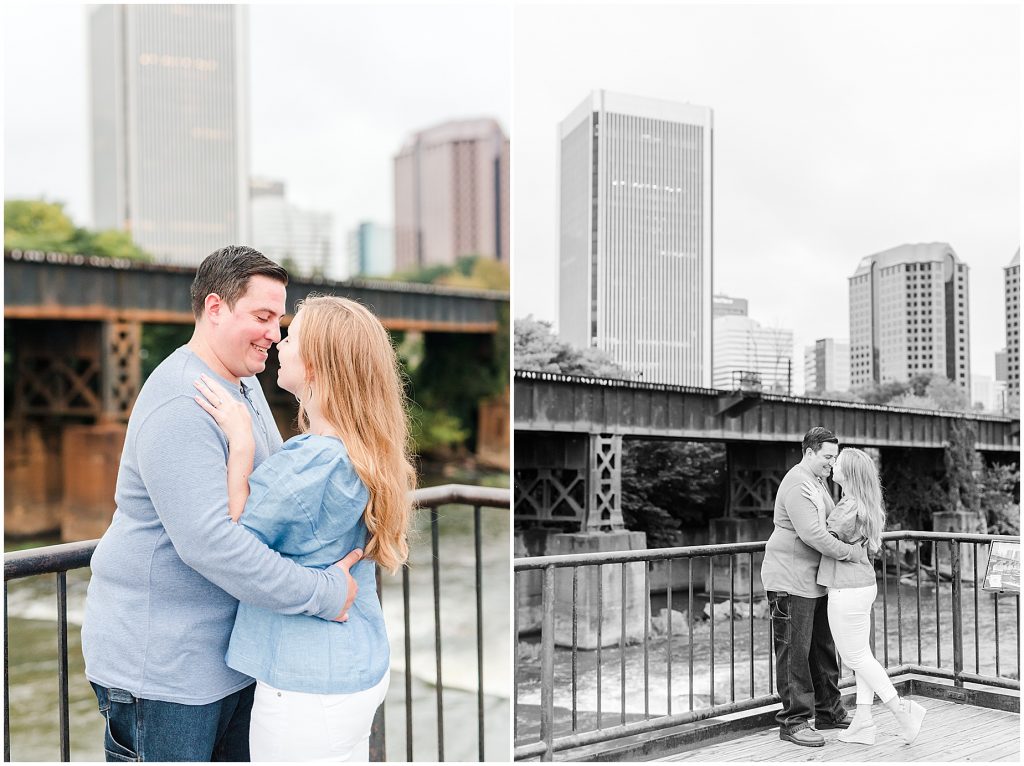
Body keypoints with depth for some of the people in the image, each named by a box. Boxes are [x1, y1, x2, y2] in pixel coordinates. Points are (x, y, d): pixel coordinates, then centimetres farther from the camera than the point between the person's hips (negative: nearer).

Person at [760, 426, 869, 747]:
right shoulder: (798, 485, -19)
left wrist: (856, 543, 12)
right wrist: (852, 552, -22)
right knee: (795, 652, -5)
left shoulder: (818, 481, 17)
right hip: (791, 580, -11)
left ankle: (828, 711, 29)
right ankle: (793, 721, 2)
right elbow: (812, 534, -27)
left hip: (814, 581, 11)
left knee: (822, 647, 17)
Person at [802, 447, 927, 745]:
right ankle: (862, 722, 16)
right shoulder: (865, 504, 9)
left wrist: (820, 507, -14)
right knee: (861, 656, 12)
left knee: (856, 657, 1)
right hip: (863, 584, 10)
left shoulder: (851, 507, -20)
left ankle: (901, 710, 3)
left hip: (847, 589, -10)